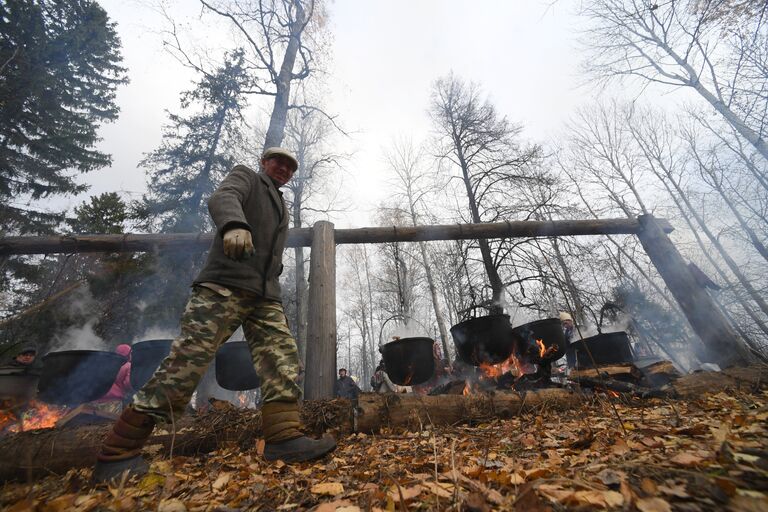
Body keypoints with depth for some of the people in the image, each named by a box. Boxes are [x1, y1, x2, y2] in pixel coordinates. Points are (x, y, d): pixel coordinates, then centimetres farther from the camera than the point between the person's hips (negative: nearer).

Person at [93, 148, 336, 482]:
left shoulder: (281, 208, 32)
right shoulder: (245, 176, 13)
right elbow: (223, 197, -12)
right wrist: (234, 224, -35)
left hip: (265, 295, 7)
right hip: (225, 283, -7)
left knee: (282, 357, -6)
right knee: (189, 357, -12)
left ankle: (284, 437, -7)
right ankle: (118, 452, 0)